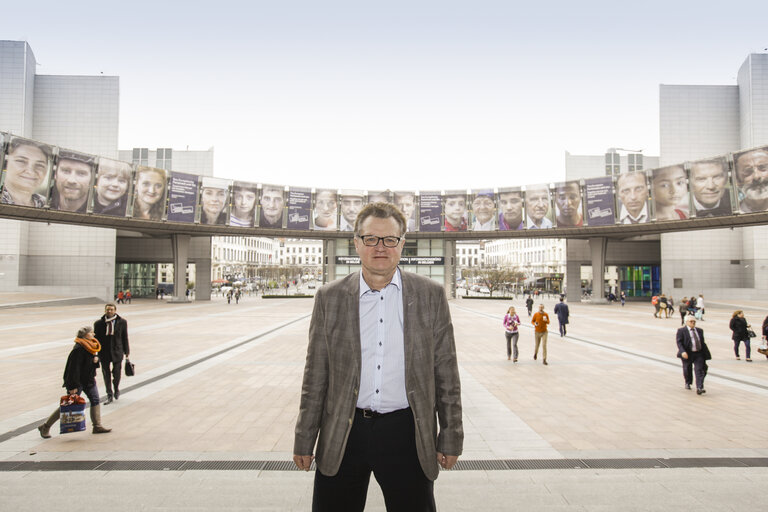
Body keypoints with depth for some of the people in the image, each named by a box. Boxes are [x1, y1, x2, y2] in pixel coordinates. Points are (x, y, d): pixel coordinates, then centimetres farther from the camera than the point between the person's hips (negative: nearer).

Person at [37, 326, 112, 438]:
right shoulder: (78, 349, -23)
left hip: (89, 380, 8)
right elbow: (74, 368, -25)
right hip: (77, 381, -8)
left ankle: (97, 426, 12)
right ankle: (45, 427, 16)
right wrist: (73, 386, -24)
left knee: (95, 400, 5)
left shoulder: (92, 346, 4)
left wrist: (93, 376, 11)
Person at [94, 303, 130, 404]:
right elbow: (95, 338, 3)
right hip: (104, 353, 1)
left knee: (116, 373, 7)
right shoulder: (98, 323, -2)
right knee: (106, 374, 7)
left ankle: (116, 389, 37)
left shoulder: (122, 322, -3)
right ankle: (109, 395, 19)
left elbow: (125, 337, 3)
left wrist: (126, 351, 6)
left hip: (117, 351, -1)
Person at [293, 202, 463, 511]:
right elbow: (315, 376, 3)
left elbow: (446, 373, 1)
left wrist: (451, 437, 2)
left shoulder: (431, 295, -2)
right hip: (342, 436, 1)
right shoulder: (330, 298, 0)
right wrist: (304, 439, 4)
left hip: (407, 434, 0)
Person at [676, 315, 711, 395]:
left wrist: (705, 353, 17)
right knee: (687, 370, 11)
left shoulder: (700, 330, 13)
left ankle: (699, 388, -14)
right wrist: (683, 352, -25)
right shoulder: (681, 331, -4)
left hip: (699, 354, 3)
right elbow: (679, 342, -11)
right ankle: (688, 383, 37)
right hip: (687, 354, -3)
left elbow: (702, 342, 18)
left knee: (700, 370, -9)